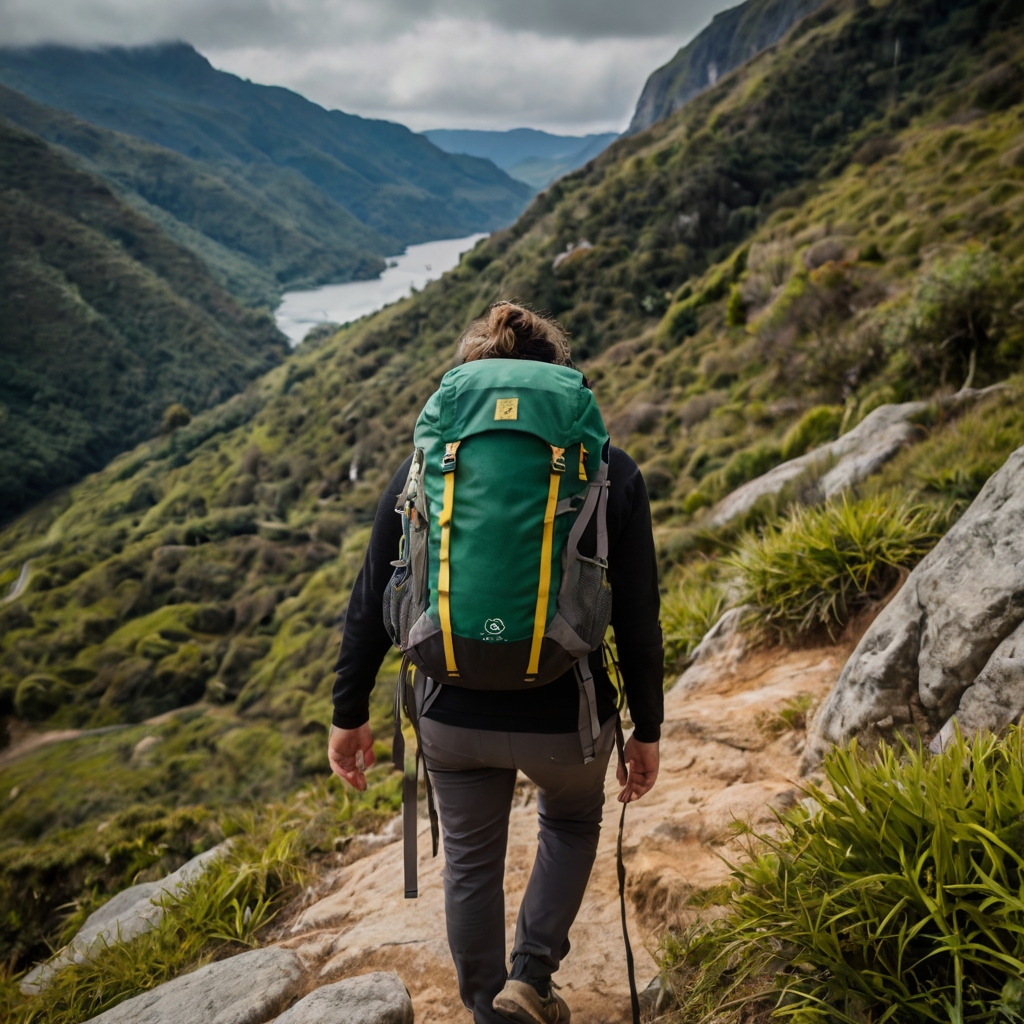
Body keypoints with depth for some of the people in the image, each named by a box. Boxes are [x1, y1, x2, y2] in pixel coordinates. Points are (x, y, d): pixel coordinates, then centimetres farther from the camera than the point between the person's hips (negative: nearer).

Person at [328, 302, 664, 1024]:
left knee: (472, 861, 26)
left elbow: (370, 608, -2)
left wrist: (350, 714, 10)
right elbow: (639, 623, -6)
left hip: (455, 720, 1)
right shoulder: (612, 475, -7)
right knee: (573, 821, 33)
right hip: (567, 720, -1)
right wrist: (647, 732, 6)